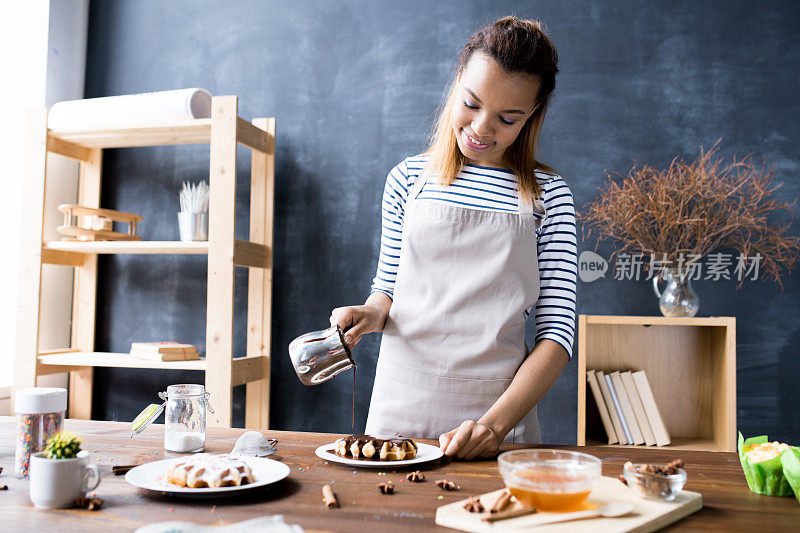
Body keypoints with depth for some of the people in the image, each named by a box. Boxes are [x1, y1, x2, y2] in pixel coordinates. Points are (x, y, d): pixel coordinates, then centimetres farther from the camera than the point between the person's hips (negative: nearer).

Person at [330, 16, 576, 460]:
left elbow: (556, 332, -6)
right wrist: (373, 312, -9)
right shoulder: (408, 179, 4)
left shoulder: (547, 196, -2)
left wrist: (495, 423, -18)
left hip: (500, 409, -1)